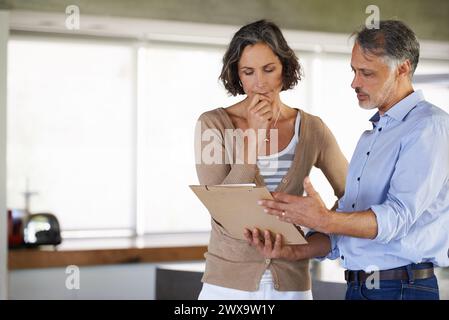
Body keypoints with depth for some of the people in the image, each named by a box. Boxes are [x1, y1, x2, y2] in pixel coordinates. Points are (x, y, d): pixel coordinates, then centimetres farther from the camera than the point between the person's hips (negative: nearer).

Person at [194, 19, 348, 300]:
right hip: (229, 280, -1)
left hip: (291, 282, 1)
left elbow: (349, 195, 8)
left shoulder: (312, 129, 0)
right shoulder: (213, 124, -4)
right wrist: (253, 135, -14)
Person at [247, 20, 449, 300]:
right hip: (357, 286, 8)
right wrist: (297, 252, -1)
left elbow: (399, 216, -23)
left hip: (403, 288, -8)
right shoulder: (371, 135, 17)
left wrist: (325, 220, -36)